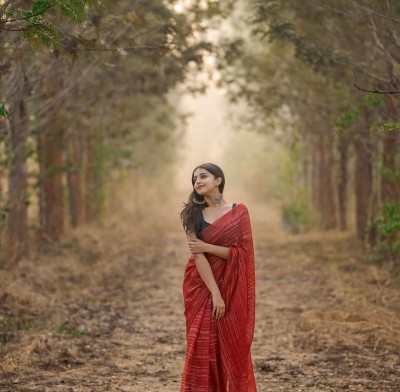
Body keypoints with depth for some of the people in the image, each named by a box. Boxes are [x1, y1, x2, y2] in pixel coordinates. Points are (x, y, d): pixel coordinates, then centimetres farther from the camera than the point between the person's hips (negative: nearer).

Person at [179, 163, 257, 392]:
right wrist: (215, 293, -18)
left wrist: (207, 247, -14)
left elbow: (244, 252, -7)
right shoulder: (193, 214, 0)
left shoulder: (239, 212, -1)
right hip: (202, 288, 0)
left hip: (232, 288, 0)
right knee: (203, 346, -3)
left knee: (233, 346, 4)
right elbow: (198, 256, -10)